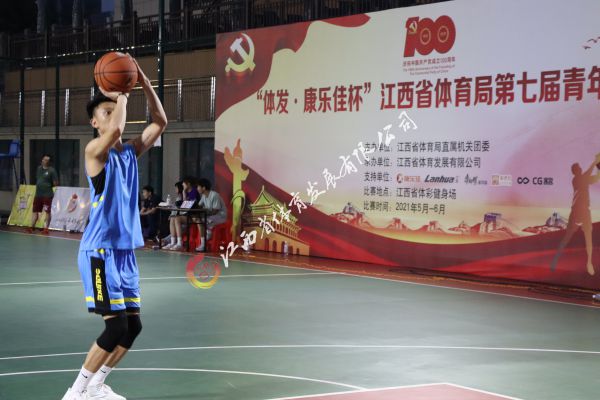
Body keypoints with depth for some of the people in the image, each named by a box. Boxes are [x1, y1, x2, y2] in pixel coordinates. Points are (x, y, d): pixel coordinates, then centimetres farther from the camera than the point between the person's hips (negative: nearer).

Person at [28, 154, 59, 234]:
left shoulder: (52, 170, -7)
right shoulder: (39, 168, 13)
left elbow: (56, 183, -7)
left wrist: (54, 183, -21)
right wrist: (38, 186, 15)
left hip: (47, 195, -7)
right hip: (38, 194, 7)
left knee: (47, 212, -4)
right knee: (35, 211, 11)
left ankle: (46, 228, 0)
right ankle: (32, 227, 18)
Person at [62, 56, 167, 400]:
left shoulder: (131, 152, 12)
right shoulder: (96, 150, -11)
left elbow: (161, 122, 9)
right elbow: (115, 130, -32)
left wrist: (145, 84, 0)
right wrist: (120, 95, -16)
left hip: (126, 250, 8)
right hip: (100, 251, -8)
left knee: (133, 327, 9)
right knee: (117, 328, -9)